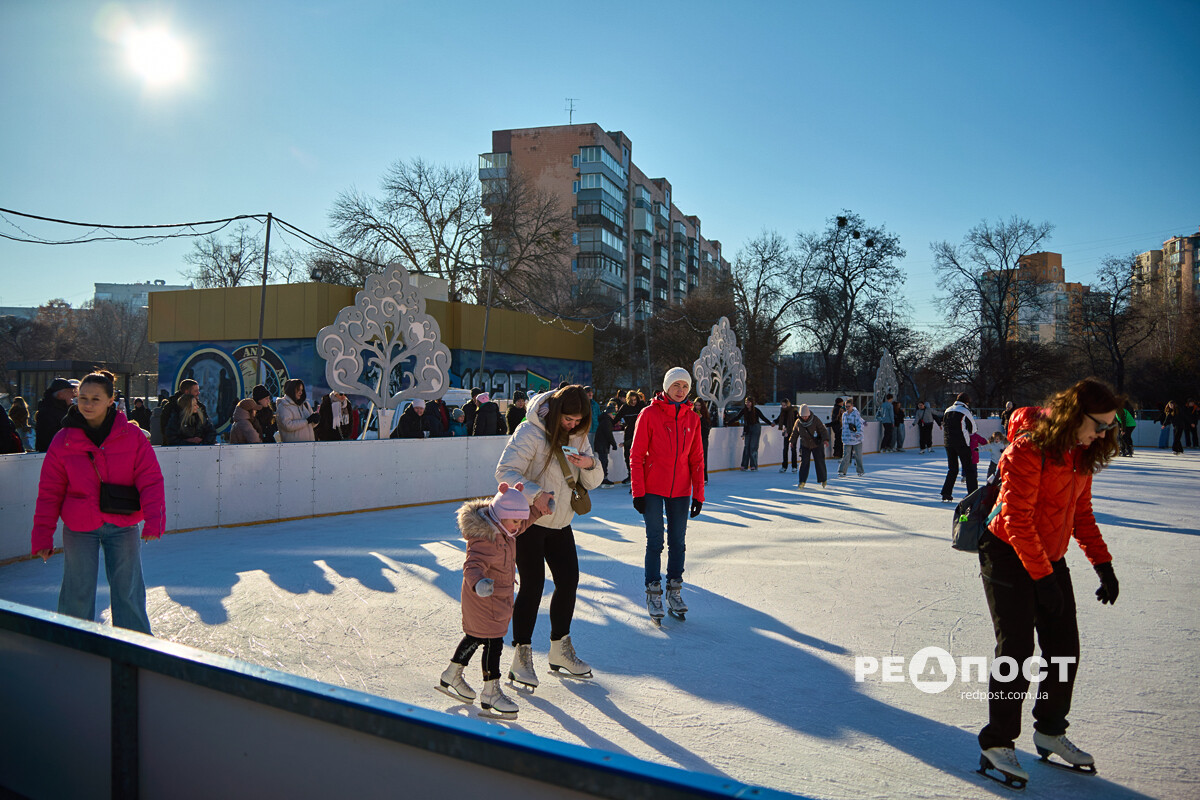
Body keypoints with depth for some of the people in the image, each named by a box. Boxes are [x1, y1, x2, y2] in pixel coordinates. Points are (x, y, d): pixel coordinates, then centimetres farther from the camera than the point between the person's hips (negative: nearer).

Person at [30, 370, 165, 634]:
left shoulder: (132, 436, -6)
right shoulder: (63, 441, -2)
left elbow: (150, 481, -6)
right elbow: (49, 492, 2)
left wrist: (154, 519, -18)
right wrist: (43, 535, -1)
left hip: (124, 525, 0)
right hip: (79, 527, 0)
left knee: (128, 590, 7)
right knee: (78, 592, 6)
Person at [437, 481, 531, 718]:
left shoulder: (501, 529, 0)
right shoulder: (484, 540, -31)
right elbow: (473, 565, -44)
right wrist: (478, 583, -62)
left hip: (500, 596, 10)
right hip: (483, 600, -10)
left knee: (475, 636, 22)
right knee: (493, 642, -5)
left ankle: (451, 677, 39)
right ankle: (491, 693, 7)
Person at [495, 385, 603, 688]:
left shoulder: (578, 435, 4)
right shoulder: (530, 432, -17)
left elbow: (592, 482, 7)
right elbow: (505, 471, -22)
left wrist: (590, 465, -16)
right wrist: (535, 494, -35)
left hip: (559, 521, 7)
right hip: (528, 519, -6)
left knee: (569, 580, 7)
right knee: (533, 584, -6)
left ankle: (560, 649, 25)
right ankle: (521, 657, 7)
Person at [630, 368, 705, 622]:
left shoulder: (692, 418, 6)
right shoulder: (649, 414, -6)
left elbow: (696, 458, 9)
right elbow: (636, 455, -6)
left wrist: (698, 494, 6)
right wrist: (638, 491, -10)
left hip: (680, 491, 4)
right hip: (653, 489, -4)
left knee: (678, 543, 9)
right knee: (655, 542, 1)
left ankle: (675, 591, 22)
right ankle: (653, 594, 11)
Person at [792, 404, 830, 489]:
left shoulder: (815, 420, -16)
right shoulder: (798, 422, -6)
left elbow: (823, 430, -13)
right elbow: (795, 432, 11)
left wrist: (825, 439, -27)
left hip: (817, 444, -2)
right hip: (805, 445, 2)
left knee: (820, 462, 1)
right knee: (804, 462, -8)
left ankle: (823, 480, 22)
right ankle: (802, 482, -2)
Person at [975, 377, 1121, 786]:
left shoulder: (1081, 454, 5)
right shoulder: (1029, 449, -21)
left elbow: (1081, 513, 15)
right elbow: (1016, 519, -23)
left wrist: (1103, 564, 7)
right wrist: (1042, 577, -23)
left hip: (1050, 559, 8)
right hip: (1009, 556, -8)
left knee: (1065, 648, 8)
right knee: (1017, 651, -8)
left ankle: (1050, 731, 28)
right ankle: (996, 743, 5)